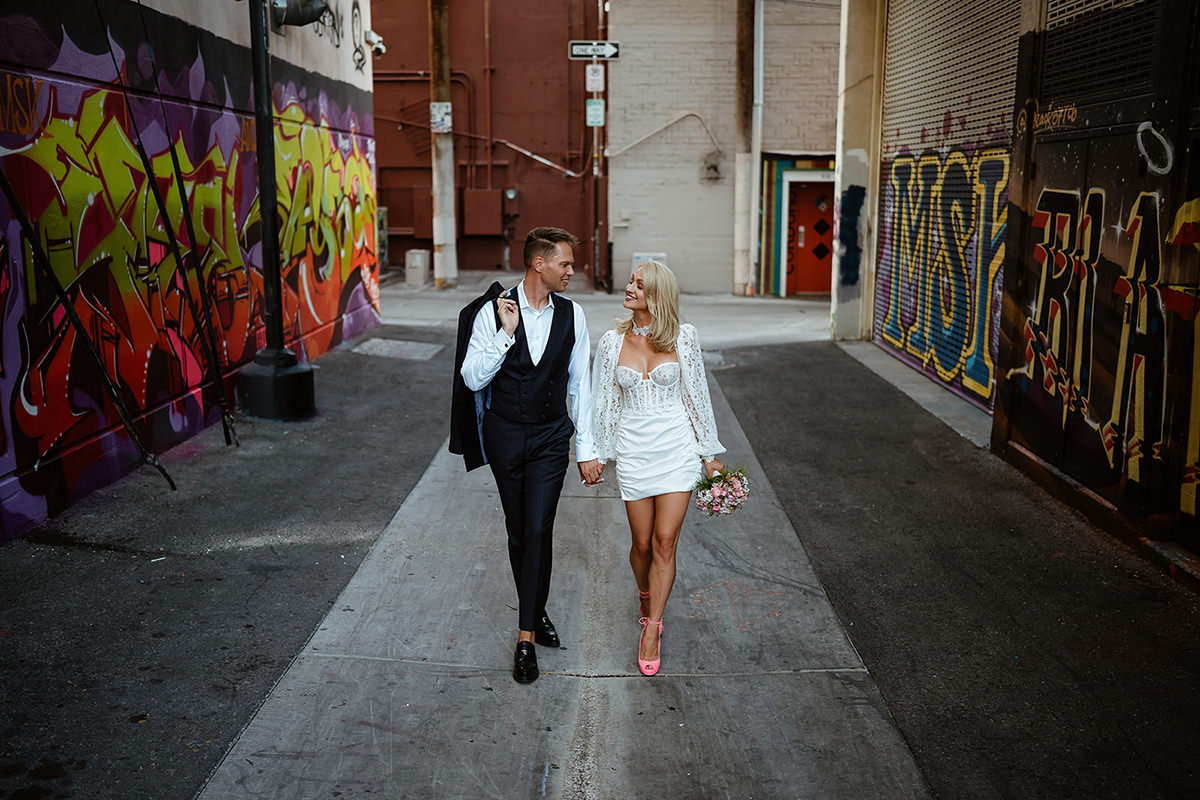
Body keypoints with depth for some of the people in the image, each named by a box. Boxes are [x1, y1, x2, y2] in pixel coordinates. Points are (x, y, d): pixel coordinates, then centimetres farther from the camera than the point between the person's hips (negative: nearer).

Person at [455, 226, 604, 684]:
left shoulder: (571, 315, -1)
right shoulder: (492, 312, -8)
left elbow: (580, 384, 4)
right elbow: (472, 379, -10)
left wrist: (587, 448, 3)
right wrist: (506, 332, -21)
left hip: (551, 436, 0)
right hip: (505, 435, 0)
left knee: (538, 530, -9)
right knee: (518, 532, 11)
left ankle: (526, 637, -2)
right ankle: (536, 614, 30)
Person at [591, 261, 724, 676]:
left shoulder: (683, 337, -3)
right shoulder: (613, 342, 1)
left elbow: (697, 394, 4)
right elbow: (604, 401, 9)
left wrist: (709, 453, 7)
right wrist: (594, 454, 12)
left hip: (677, 448, -1)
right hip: (633, 450, 1)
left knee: (665, 543, -6)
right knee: (642, 544, 8)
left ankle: (650, 633, 4)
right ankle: (647, 600, 38)